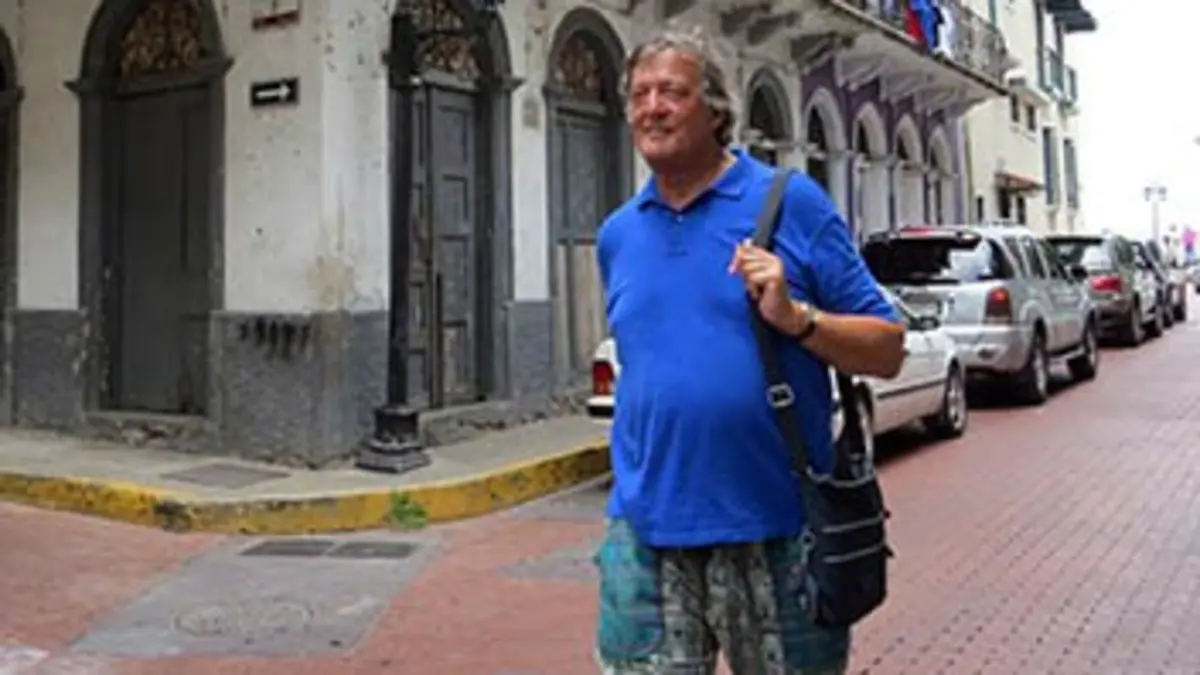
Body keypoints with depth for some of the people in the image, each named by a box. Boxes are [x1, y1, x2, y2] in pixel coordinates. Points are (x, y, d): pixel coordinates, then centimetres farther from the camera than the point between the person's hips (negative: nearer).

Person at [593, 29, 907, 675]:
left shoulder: (791, 201, -3)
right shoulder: (616, 234, 10)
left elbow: (887, 348, -3)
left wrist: (794, 317, -19)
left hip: (778, 529, -3)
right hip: (646, 532, 3)